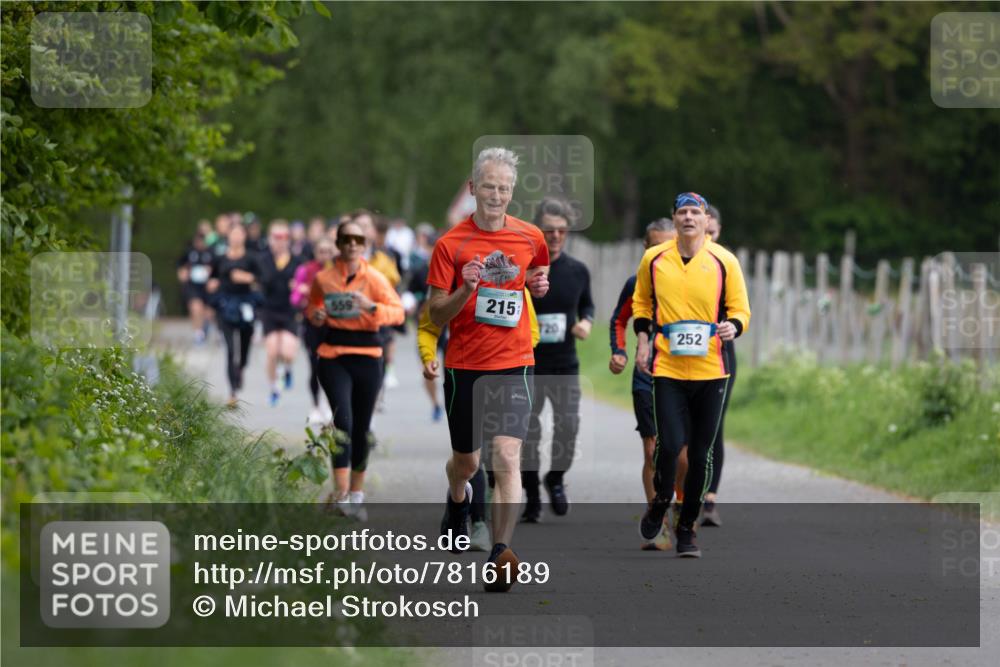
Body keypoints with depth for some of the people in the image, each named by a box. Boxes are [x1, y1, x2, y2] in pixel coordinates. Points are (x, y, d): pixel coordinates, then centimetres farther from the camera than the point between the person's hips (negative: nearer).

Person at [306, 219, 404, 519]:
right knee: (343, 421, -16)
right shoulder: (323, 278, 3)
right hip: (333, 357, 0)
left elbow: (398, 312, -8)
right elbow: (312, 305, 21)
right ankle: (341, 496, -18)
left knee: (361, 428, 9)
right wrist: (315, 315, -2)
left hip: (367, 357, 1)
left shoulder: (374, 279, -3)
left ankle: (356, 495, 22)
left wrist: (372, 307, -26)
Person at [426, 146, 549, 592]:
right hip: (463, 365, 0)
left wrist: (540, 286, 6)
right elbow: (436, 316, -7)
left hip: (513, 363, 0)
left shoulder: (531, 238, 2)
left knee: (507, 457, -17)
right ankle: (458, 500, 52)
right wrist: (466, 289, -21)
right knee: (465, 460, 16)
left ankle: (500, 553, -20)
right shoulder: (451, 244, -5)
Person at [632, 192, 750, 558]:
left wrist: (732, 326, -16)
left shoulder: (724, 261, 0)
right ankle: (660, 503, 17)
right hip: (666, 368, 0)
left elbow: (741, 310, 6)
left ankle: (687, 527, 19)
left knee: (700, 454, 4)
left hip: (710, 370, 0)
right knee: (670, 444, -13)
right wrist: (643, 339, 6)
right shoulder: (653, 259, 4)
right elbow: (642, 302, 19)